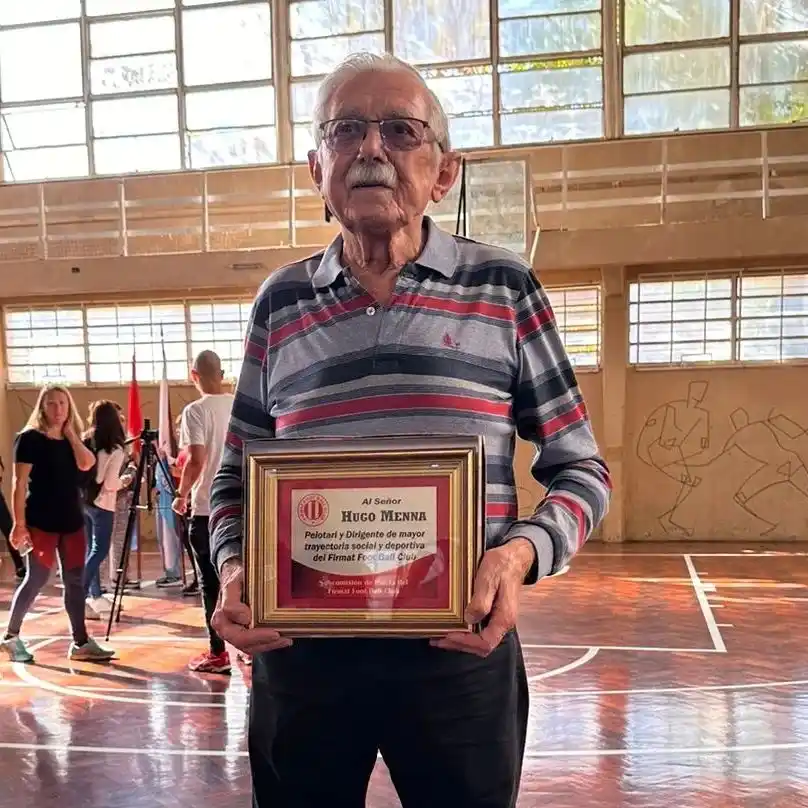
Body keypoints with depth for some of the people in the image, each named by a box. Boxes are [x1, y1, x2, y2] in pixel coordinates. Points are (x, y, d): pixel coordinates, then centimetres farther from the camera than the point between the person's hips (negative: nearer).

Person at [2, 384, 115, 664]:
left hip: (72, 520, 6)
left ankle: (81, 642, 10)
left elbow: (86, 464, -8)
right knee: (37, 579, -3)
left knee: (75, 581, 5)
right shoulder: (29, 438, -6)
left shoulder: (71, 441, 12)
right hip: (41, 521, -6)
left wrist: (70, 433, -4)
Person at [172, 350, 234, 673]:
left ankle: (218, 653, 7)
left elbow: (196, 461, -17)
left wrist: (181, 495, -4)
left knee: (211, 581, 3)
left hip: (208, 509, -5)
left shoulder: (196, 411, -10)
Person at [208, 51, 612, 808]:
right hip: (299, 649, 2)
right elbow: (236, 475, 13)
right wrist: (232, 567, -7)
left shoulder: (502, 288, -1)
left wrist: (521, 552, -16)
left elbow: (579, 469, 3)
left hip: (460, 649, -1)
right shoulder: (279, 304, 6)